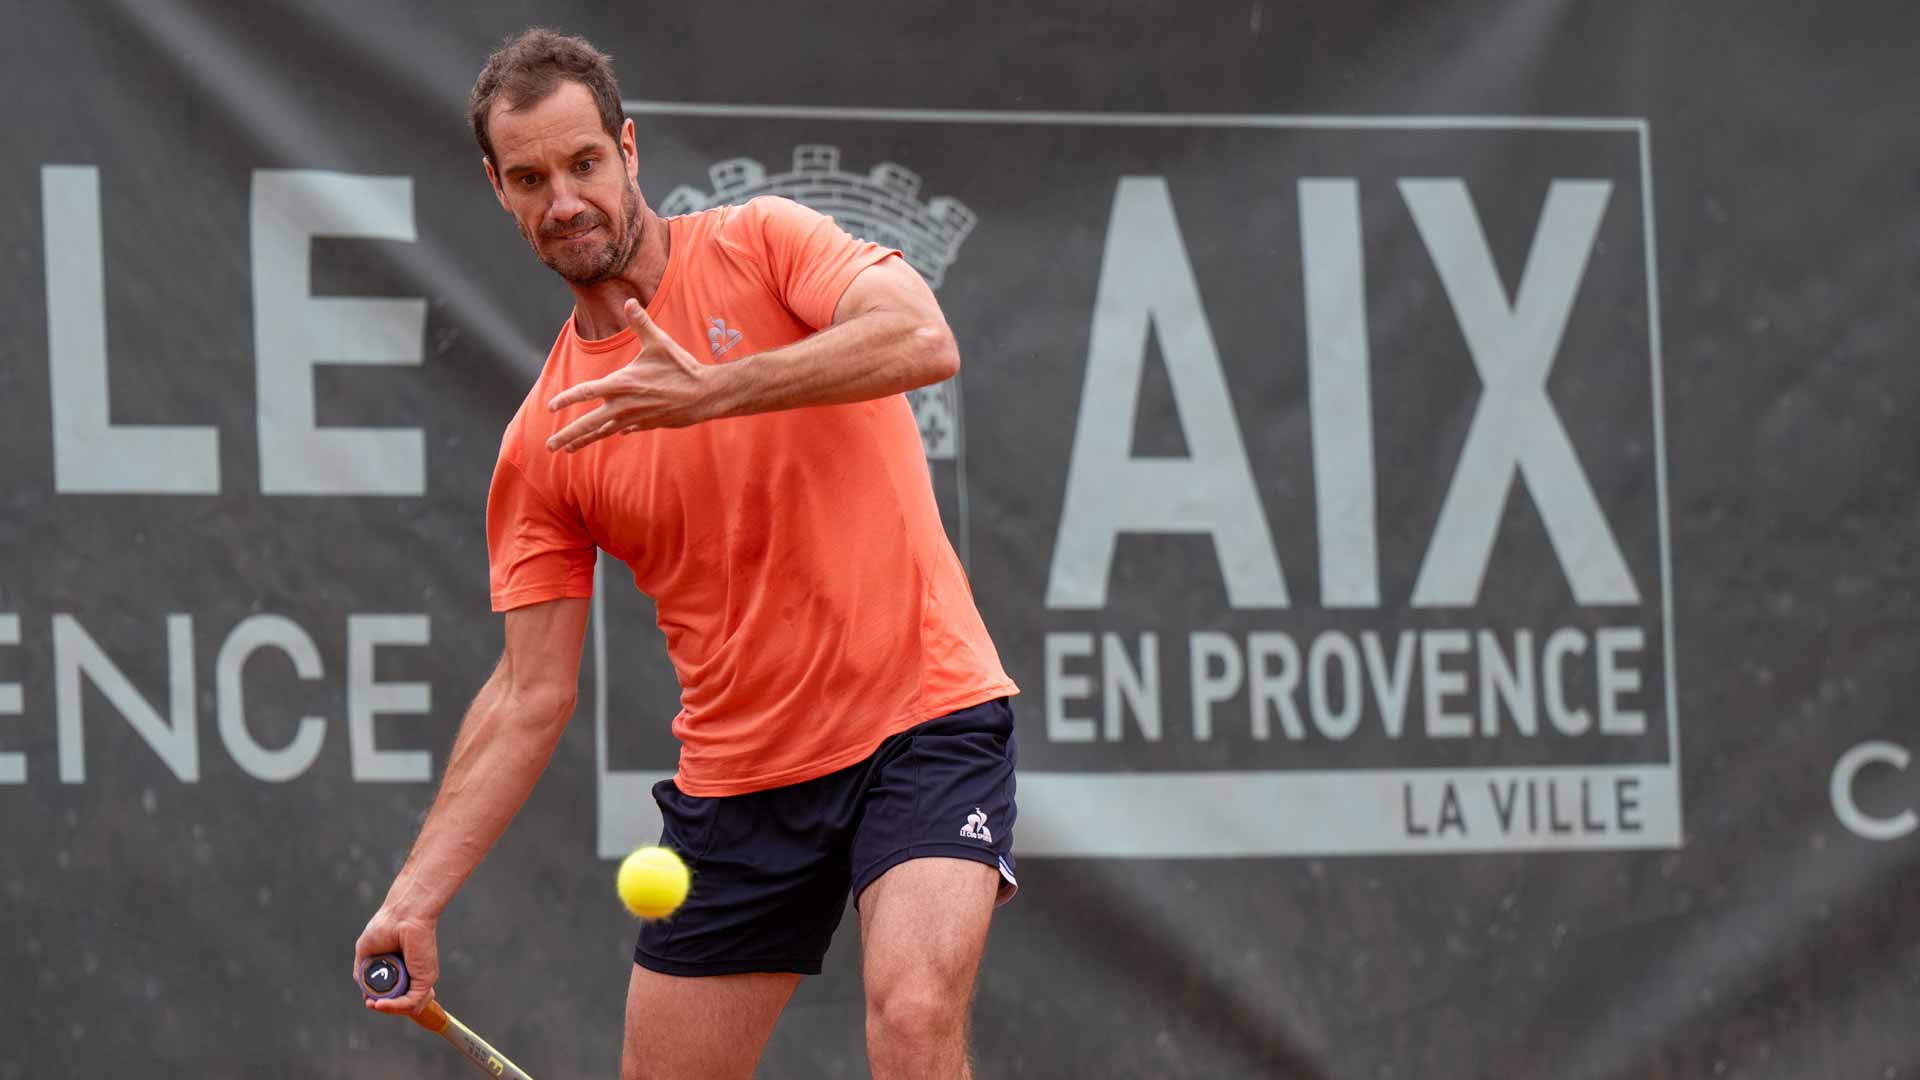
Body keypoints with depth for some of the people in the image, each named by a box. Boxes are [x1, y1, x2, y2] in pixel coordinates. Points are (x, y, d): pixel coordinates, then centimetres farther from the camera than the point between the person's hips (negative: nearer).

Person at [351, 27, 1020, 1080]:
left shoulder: (761, 244, -2)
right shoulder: (542, 442, 5)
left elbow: (924, 339, -21)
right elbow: (530, 693, 5)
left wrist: (715, 392, -27)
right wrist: (415, 898, -3)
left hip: (920, 718, -4)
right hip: (737, 783, 4)